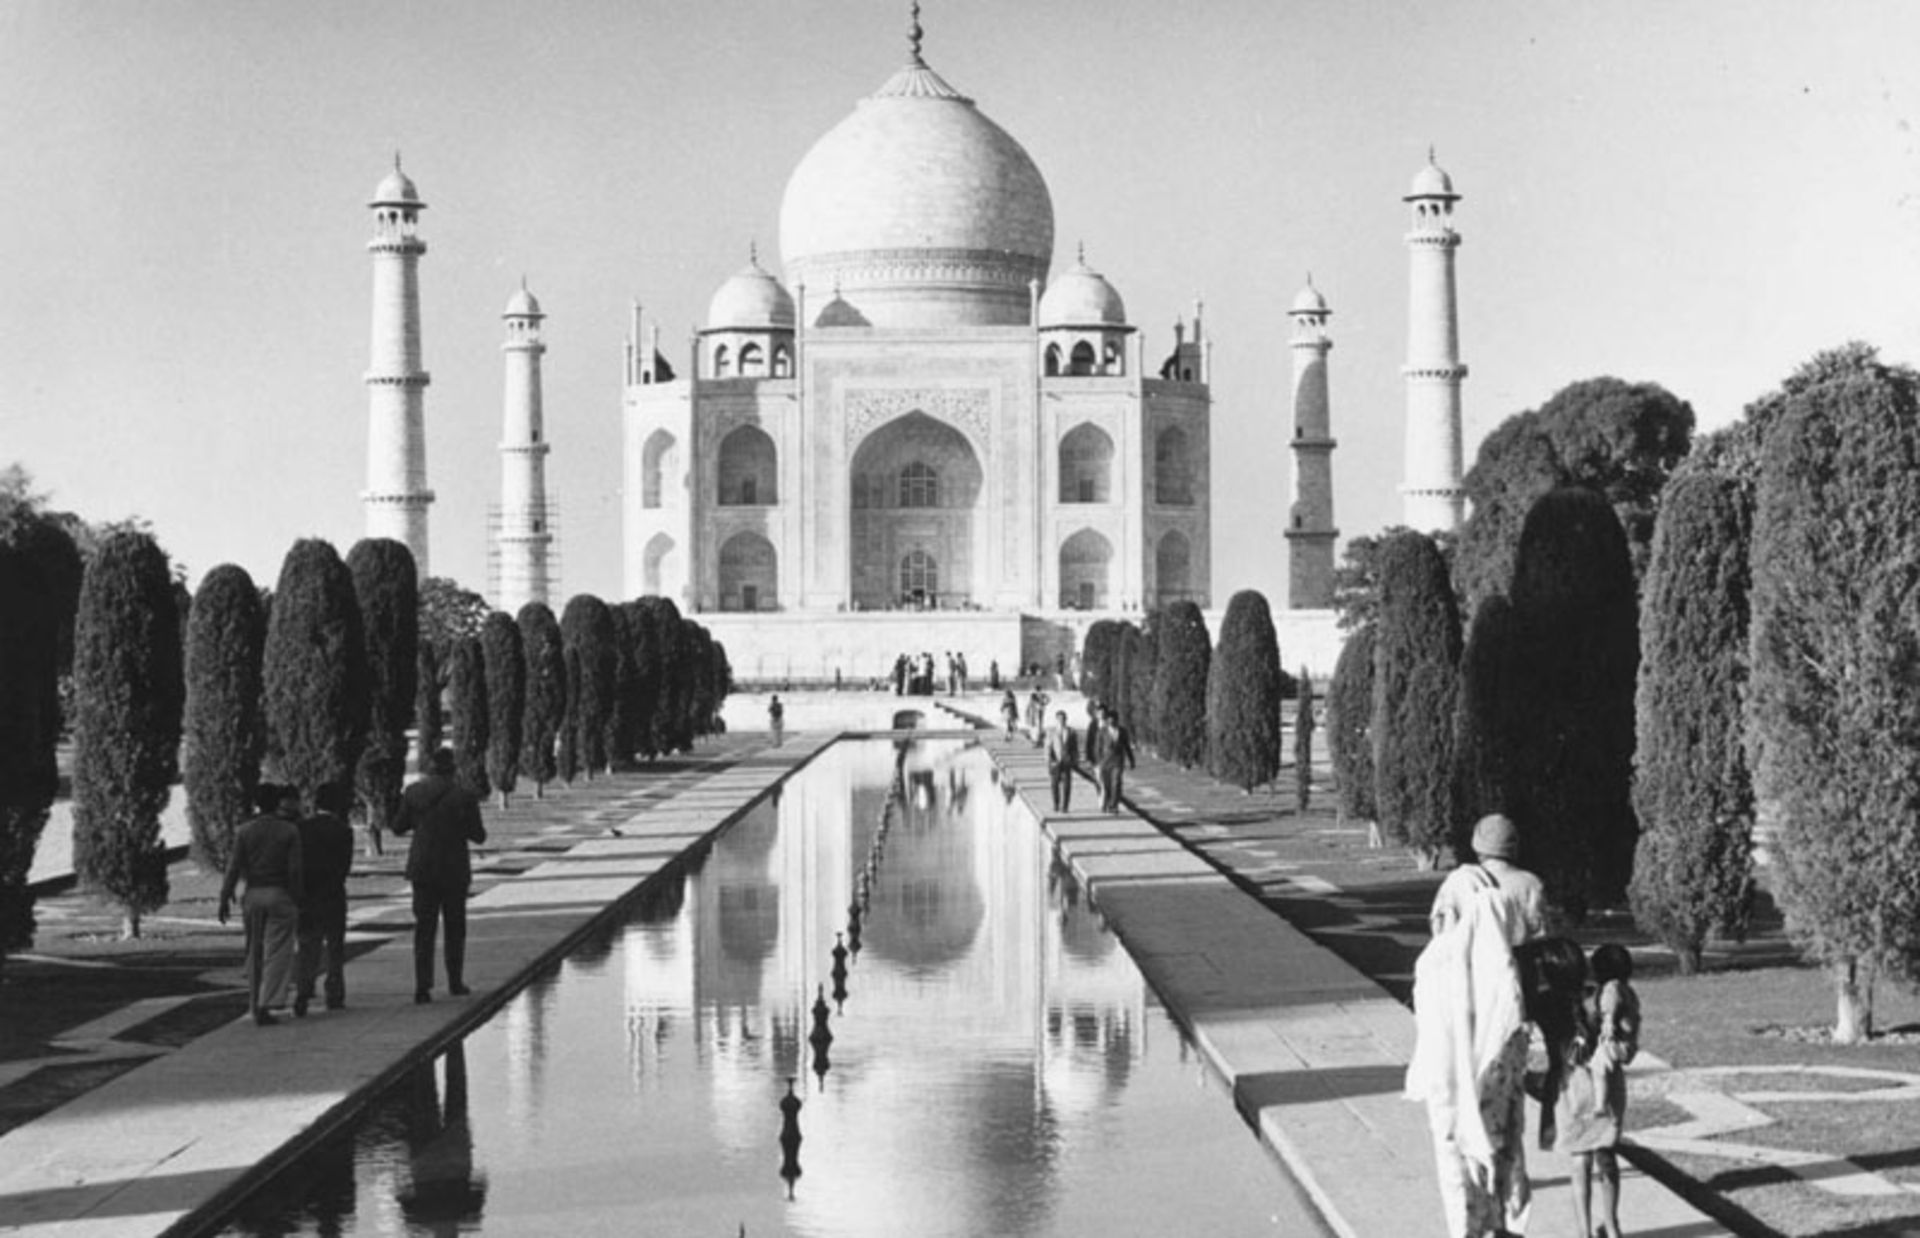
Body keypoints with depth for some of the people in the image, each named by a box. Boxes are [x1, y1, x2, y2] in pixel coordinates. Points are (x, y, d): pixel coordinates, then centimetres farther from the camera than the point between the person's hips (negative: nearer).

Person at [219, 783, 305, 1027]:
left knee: (255, 953, 14)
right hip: (280, 896, -3)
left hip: (252, 895, 3)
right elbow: (294, 870, -7)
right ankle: (265, 1006, -13)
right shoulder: (290, 831, -5)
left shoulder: (244, 830, 0)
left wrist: (225, 897, 0)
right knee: (277, 953, -1)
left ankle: (255, 1006, 19)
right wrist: (296, 901, 1)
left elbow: (234, 866, -4)